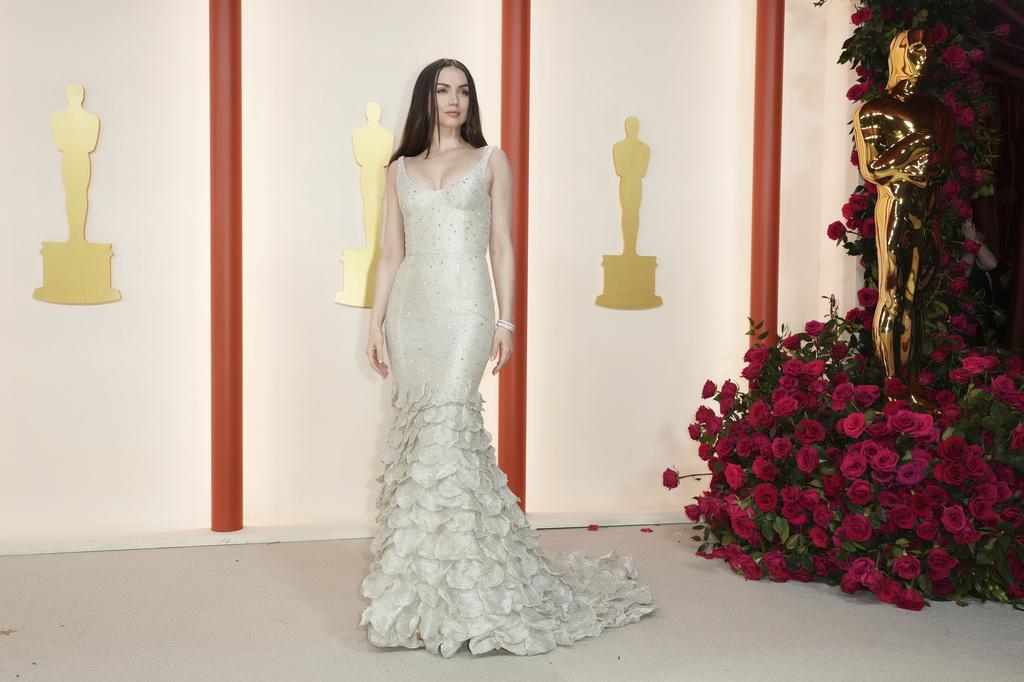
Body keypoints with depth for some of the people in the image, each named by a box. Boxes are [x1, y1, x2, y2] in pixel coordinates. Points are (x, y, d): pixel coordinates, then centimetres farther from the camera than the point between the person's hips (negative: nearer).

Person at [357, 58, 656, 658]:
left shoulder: (491, 161, 7)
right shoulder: (401, 170, 14)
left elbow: (502, 246, 4)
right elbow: (392, 255, 13)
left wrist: (506, 320, -3)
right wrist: (377, 323, 6)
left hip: (464, 310, -3)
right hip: (411, 310, 4)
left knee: (444, 434, -11)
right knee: (416, 433, 3)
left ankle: (448, 589, -3)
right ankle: (426, 582, 14)